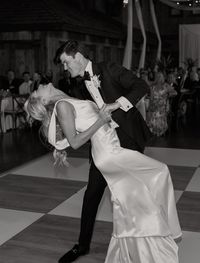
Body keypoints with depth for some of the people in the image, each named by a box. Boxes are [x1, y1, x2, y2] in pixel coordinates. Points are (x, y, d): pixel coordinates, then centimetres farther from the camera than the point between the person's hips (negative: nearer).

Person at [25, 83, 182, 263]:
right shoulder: (62, 105, -10)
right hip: (108, 152, -9)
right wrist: (100, 121, -15)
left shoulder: (68, 104, 15)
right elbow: (74, 142, -16)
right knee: (158, 172, -9)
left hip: (113, 148, 9)